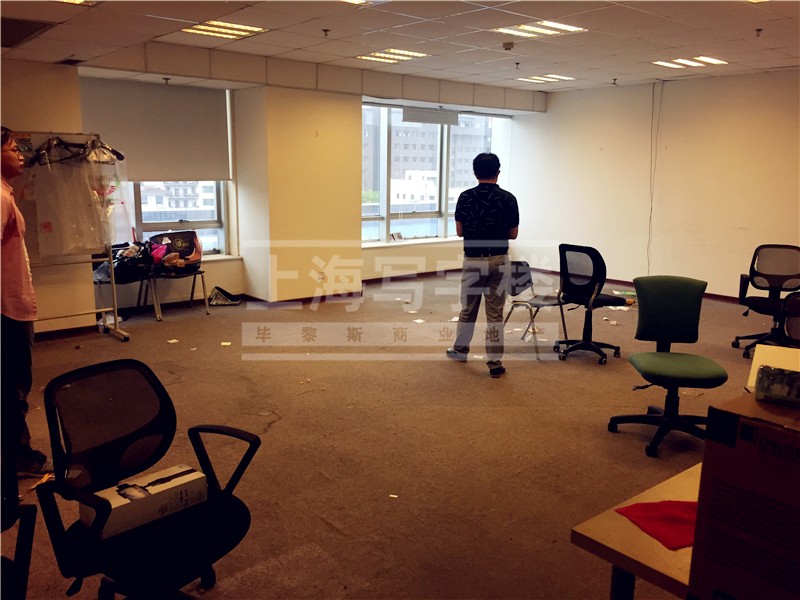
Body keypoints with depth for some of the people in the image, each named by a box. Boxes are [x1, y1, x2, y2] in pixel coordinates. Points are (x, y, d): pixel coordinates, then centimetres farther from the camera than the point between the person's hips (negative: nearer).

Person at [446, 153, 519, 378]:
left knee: (468, 308, 17)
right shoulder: (508, 198, -5)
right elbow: (513, 234, 1)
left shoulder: (465, 197, -6)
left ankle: (460, 349, 34)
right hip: (499, 261, 0)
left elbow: (460, 231, -1)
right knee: (495, 313, 3)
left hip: (473, 261, 0)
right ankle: (495, 362, 4)